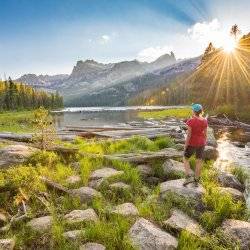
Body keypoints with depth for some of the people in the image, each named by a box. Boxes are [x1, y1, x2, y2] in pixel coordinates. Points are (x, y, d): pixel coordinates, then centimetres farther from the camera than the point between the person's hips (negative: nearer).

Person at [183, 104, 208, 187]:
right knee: (199, 162, 13)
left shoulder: (190, 121, -20)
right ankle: (196, 181, 20)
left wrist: (185, 146, -10)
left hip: (192, 143, -5)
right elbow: (205, 133, 1)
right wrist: (204, 144, 13)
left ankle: (189, 177, 0)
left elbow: (189, 135, -19)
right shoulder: (204, 121, -5)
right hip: (201, 143, 5)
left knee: (185, 159, 14)